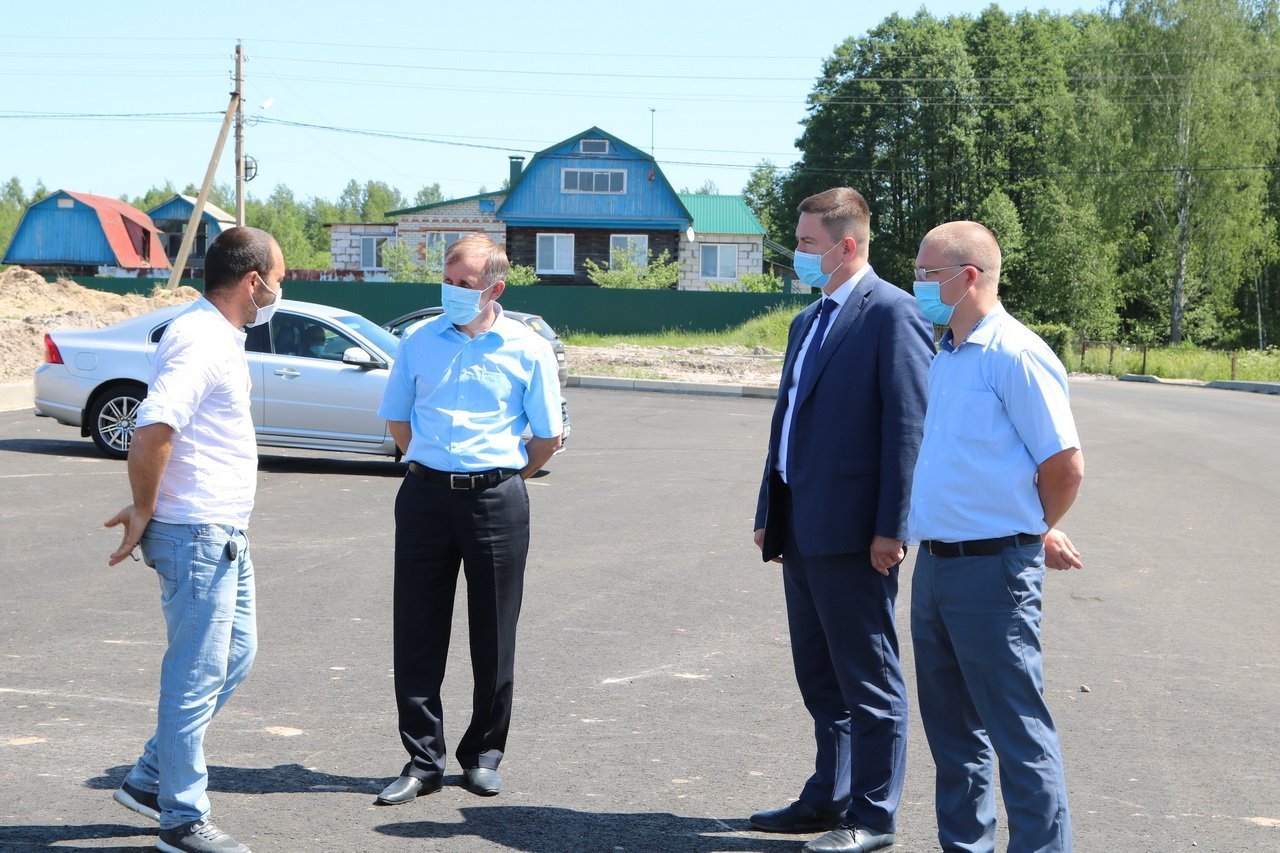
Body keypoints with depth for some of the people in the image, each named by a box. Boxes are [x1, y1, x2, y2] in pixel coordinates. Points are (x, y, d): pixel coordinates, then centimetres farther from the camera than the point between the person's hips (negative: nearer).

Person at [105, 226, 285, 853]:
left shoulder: (218, 336, 13)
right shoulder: (199, 340, -19)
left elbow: (160, 432, 23)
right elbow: (151, 432, -31)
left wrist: (150, 509, 17)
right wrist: (144, 511, -18)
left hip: (222, 533, 10)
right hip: (196, 535, -10)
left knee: (235, 654, 19)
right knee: (197, 675, -1)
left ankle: (150, 779, 28)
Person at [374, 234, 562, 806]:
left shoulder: (528, 350, 0)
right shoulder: (420, 342, 7)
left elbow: (547, 437, 7)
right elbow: (396, 418, 20)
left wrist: (502, 479, 10)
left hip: (496, 500, -2)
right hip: (426, 496, 2)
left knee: (493, 633, 5)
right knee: (417, 632, 1)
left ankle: (483, 754, 19)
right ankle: (423, 759, 9)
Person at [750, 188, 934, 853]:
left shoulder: (892, 313, -11)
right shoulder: (809, 321, 18)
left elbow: (910, 425, -17)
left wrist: (892, 527, -20)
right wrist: (770, 516, 18)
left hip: (852, 531, -9)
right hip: (802, 530, 9)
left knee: (868, 681, 1)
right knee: (820, 676, 17)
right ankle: (829, 798, 28)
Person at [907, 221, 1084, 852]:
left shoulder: (1015, 355, -14)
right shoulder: (943, 360, 13)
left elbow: (1065, 466, -15)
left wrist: (1038, 536, 2)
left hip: (994, 569, -9)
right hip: (934, 564, 9)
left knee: (1016, 729, -3)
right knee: (951, 723, 17)